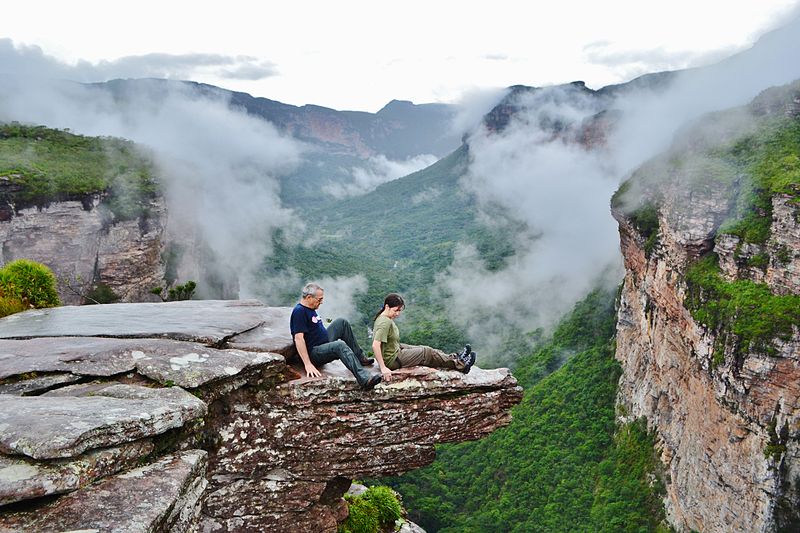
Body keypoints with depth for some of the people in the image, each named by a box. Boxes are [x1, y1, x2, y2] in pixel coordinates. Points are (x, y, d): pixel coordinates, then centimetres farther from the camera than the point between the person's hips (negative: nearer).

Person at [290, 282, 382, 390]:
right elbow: (299, 338, -25)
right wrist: (308, 364, -31)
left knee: (342, 323, 7)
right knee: (340, 345, -34)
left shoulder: (310, 309, 14)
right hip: (313, 353, -10)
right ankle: (364, 380, -48)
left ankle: (360, 358, 8)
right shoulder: (299, 311, -17)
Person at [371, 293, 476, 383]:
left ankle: (455, 358, 23)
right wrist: (383, 368, -35)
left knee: (425, 349, 13)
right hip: (392, 360, -10)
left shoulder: (383, 318, 4)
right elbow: (375, 345, -34)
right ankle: (459, 364, 17)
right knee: (427, 353, 2)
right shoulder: (385, 323, -27)